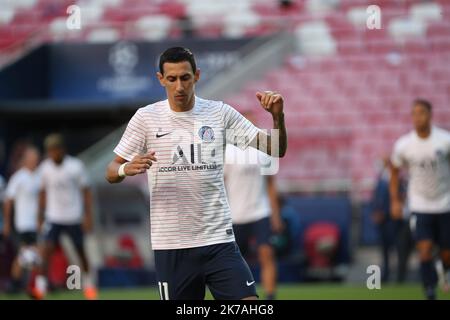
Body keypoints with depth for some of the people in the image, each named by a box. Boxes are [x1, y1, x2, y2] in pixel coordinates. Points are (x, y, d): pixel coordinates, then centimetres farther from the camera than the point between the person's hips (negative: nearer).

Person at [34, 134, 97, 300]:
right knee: (48, 248, -17)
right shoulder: (45, 167, -2)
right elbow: (43, 192, 10)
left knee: (81, 251, 9)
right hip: (53, 217, 1)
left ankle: (88, 283, 29)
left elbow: (86, 191, -4)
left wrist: (88, 216, -8)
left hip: (74, 217, -1)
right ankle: (41, 284, -19)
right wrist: (40, 216, 10)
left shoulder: (76, 166, -11)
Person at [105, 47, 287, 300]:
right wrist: (126, 169, -21)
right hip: (170, 246, 0)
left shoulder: (221, 113, 2)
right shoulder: (146, 118, 1)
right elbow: (112, 173, 2)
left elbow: (275, 149, 1)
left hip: (219, 240, 0)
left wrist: (278, 117, -18)